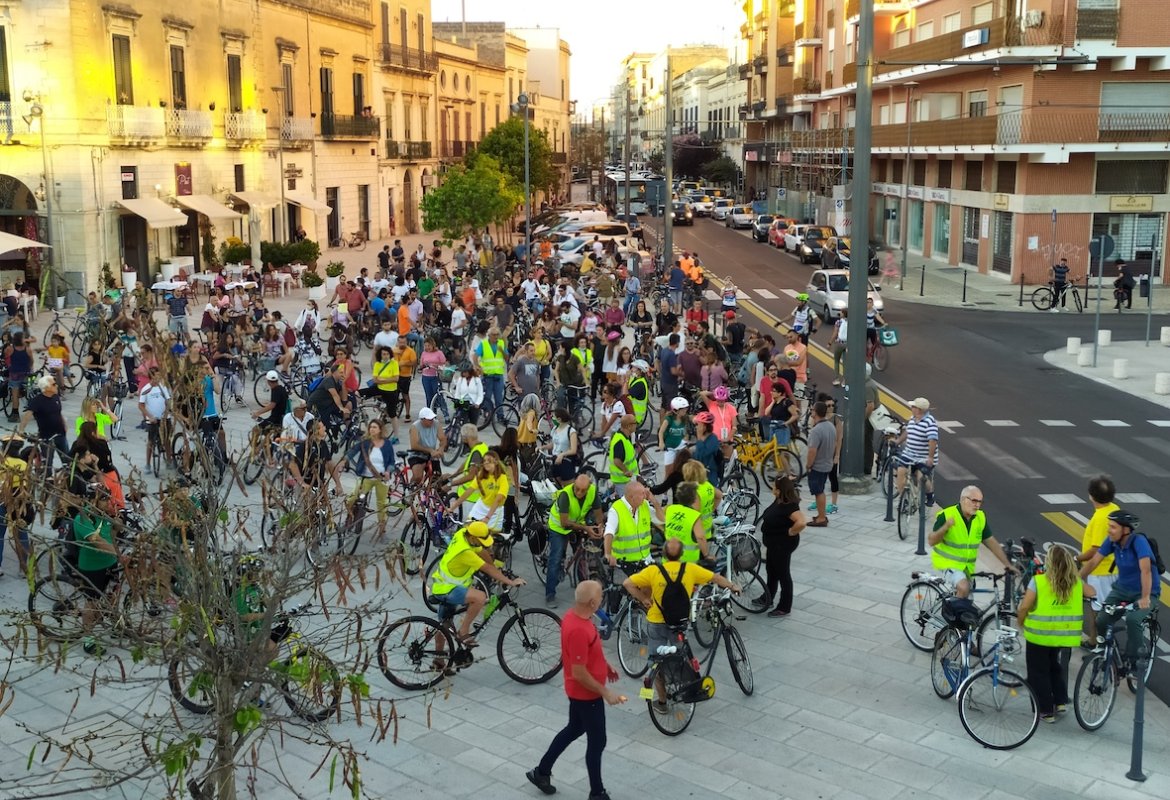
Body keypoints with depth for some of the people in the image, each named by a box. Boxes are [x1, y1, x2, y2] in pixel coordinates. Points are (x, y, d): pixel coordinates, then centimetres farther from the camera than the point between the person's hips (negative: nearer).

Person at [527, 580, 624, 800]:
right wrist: (605, 692, -21)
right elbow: (579, 673, -29)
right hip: (587, 694, -10)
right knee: (597, 742, 7)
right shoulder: (579, 630, -34)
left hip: (579, 692, 10)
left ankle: (541, 771, 38)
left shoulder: (575, 615, -4)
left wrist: (605, 665, 16)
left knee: (574, 730, 26)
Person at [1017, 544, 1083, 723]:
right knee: (1057, 668, 27)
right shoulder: (1076, 583, -1)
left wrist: (1020, 623, 6)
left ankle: (1046, 711, 13)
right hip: (1066, 636, 4)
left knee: (1039, 673, 11)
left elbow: (1024, 607, -13)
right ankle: (1060, 700, 20)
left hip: (1040, 634, -4)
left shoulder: (1038, 581, -14)